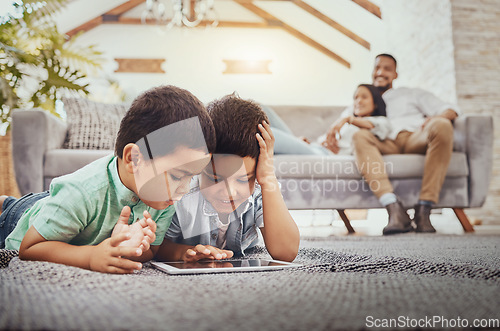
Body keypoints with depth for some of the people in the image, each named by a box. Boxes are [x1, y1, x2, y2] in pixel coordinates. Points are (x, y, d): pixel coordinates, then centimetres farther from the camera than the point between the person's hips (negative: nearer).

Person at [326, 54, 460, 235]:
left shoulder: (412, 94, 32)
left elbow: (451, 110, 21)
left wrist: (438, 117, -4)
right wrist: (336, 126, 2)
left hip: (416, 138, 0)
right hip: (386, 144, 0)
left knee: (441, 126, -34)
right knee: (360, 136, -32)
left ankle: (423, 210, -35)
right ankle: (394, 209, -46)